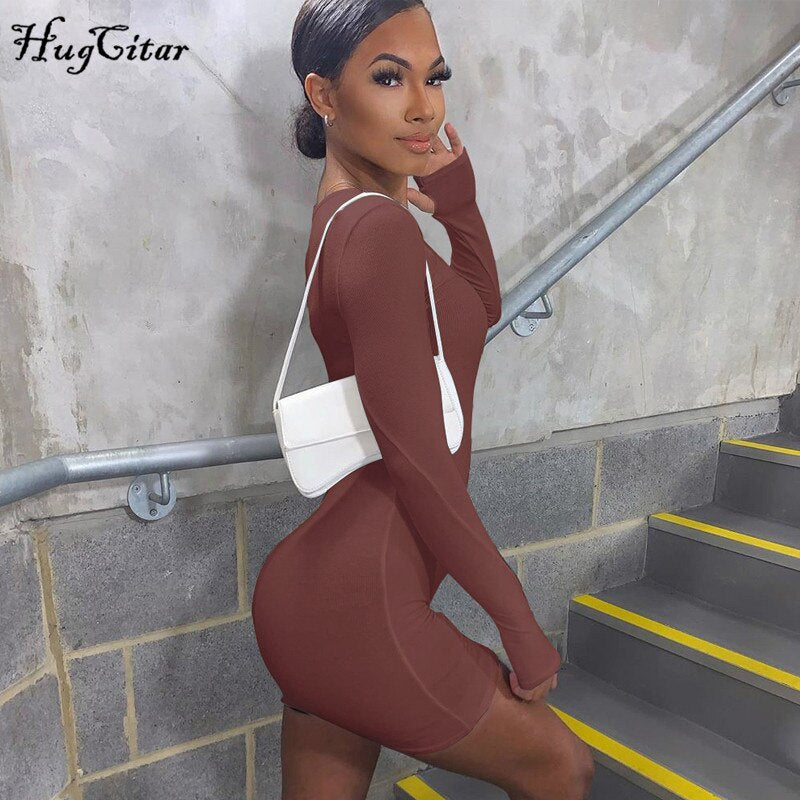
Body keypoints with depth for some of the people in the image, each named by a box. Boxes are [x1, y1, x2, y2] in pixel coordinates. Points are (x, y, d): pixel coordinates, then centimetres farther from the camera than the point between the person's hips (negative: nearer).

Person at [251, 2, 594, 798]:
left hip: (318, 591, 9)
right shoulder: (380, 227, -19)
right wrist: (520, 623, -10)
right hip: (362, 610, -9)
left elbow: (480, 308, 21)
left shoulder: (343, 214, 10)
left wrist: (455, 192, 7)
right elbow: (418, 460, -21)